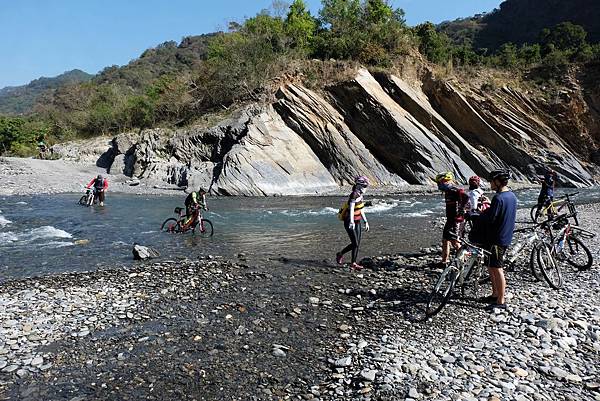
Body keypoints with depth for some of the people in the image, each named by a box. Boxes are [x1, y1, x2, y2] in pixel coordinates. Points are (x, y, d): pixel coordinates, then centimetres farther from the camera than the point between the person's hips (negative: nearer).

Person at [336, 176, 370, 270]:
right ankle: (340, 254, 10)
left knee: (357, 244, 7)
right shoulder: (354, 194, -19)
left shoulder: (360, 195, 9)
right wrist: (352, 222, -39)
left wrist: (365, 221, 20)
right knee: (355, 243, -7)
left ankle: (353, 263, 18)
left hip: (357, 222, 9)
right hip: (349, 222, -8)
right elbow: (351, 208, -30)